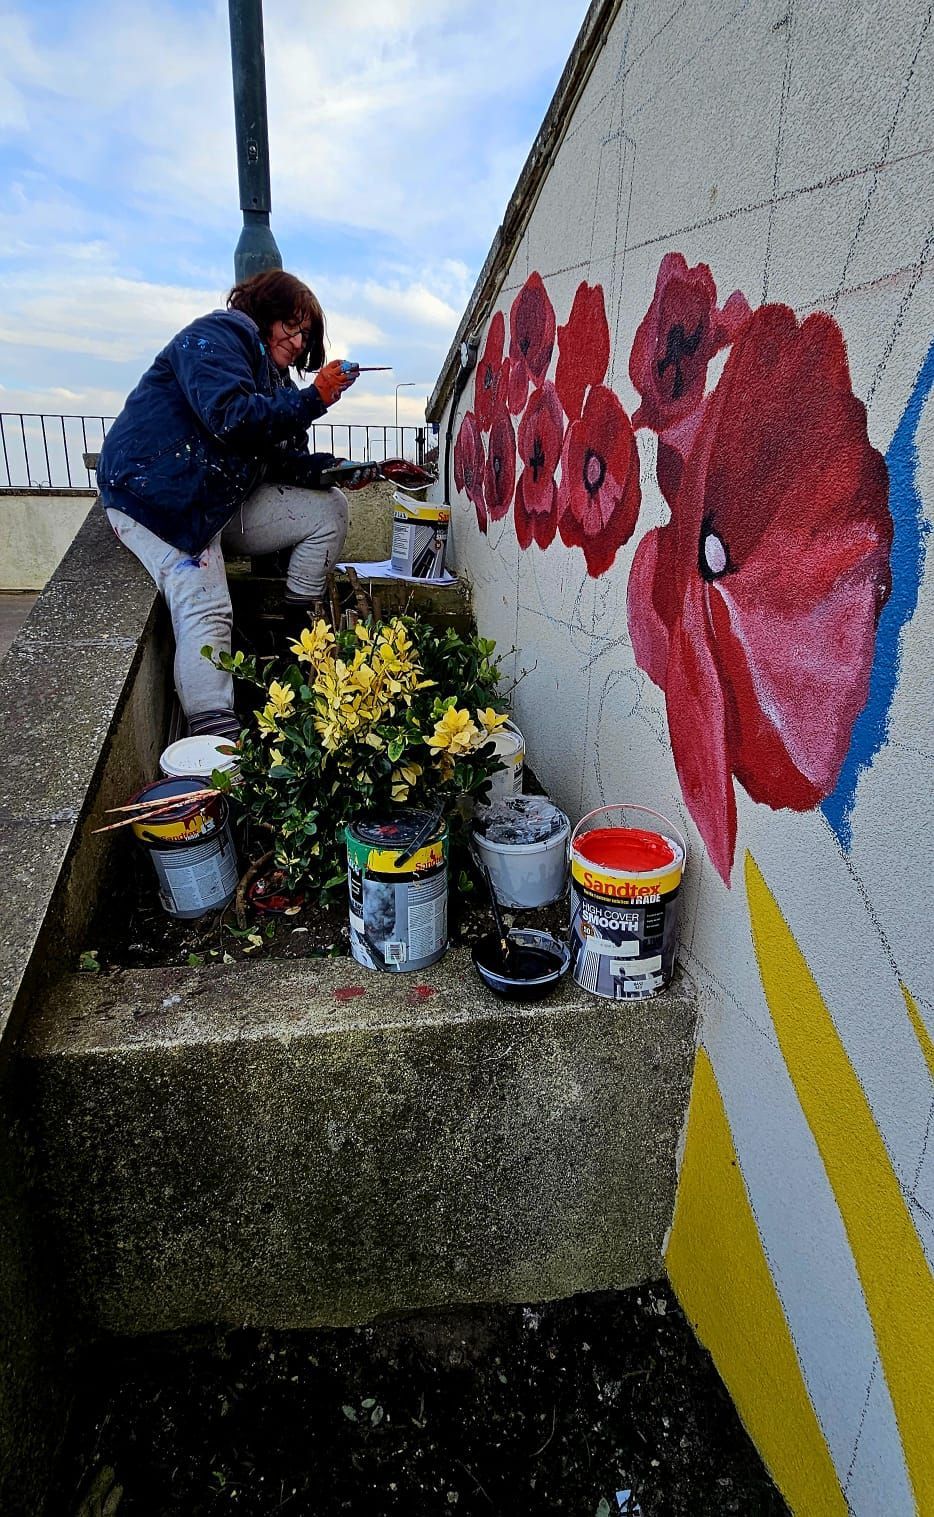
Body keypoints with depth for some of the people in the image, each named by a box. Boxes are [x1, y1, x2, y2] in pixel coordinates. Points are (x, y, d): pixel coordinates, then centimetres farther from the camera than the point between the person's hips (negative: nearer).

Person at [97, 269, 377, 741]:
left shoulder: (271, 375, 23)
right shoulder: (216, 335, -4)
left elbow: (280, 461, 12)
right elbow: (228, 416, -23)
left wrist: (334, 469, -5)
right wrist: (313, 399, -19)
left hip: (222, 503, 9)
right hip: (156, 494, -9)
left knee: (329, 509, 3)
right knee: (206, 608, -28)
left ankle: (295, 634, 4)